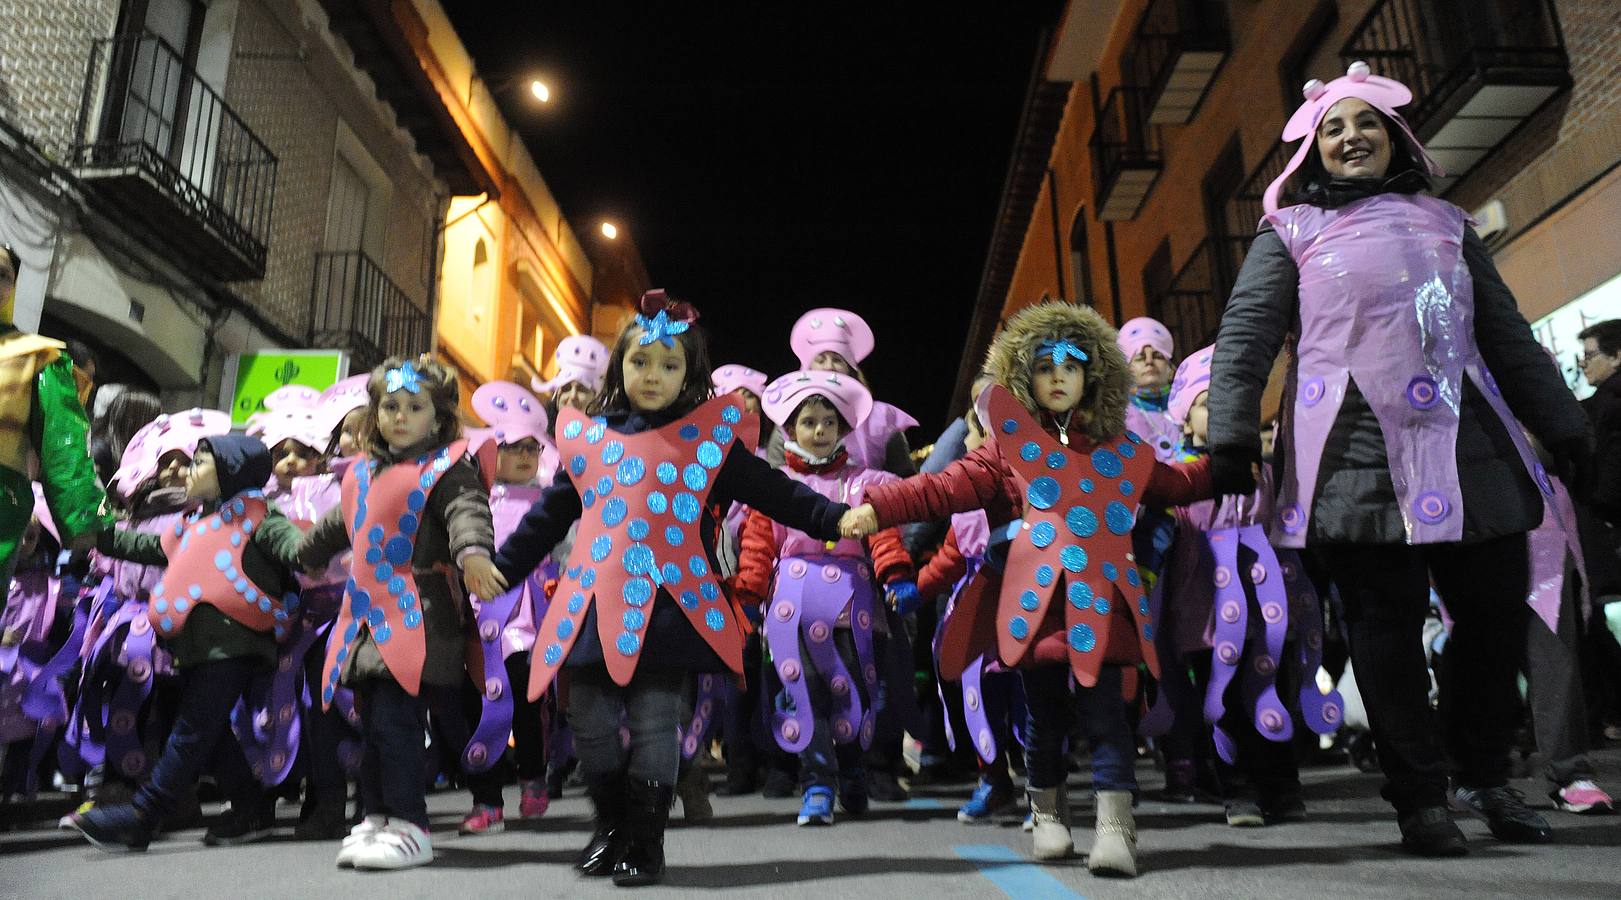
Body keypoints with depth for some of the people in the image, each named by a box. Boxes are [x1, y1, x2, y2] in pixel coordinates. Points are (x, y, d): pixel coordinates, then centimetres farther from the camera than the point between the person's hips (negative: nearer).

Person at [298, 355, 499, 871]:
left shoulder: (446, 466, -4)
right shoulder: (362, 473, 20)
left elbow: (467, 511, -22)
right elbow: (337, 527, 37)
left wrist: (473, 552, -43)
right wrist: (304, 557, 51)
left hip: (416, 615, -8)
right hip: (367, 613, 8)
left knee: (395, 720, -12)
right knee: (372, 722, 11)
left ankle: (409, 827, -2)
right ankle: (376, 818, 22)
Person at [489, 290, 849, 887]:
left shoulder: (711, 435, 3)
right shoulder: (586, 438, 12)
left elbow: (773, 493, 0)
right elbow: (548, 516, 20)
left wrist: (835, 519, -11)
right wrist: (501, 569, 21)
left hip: (668, 607, -4)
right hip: (592, 605, 4)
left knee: (653, 723, -1)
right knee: (591, 725, 10)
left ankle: (645, 841, 16)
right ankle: (612, 829, 31)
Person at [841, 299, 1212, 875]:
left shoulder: (1121, 450, 17)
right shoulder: (1011, 445, 8)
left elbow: (1179, 485, 29)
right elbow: (949, 486, -1)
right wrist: (878, 508, -12)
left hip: (1100, 600, 1)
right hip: (1037, 600, -1)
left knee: (1104, 711, -7)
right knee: (1045, 715, 8)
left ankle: (1116, 827, -1)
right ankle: (1047, 813, 30)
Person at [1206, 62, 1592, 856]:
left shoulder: (1445, 223, 20)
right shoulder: (1291, 231, 9)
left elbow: (1506, 334, 21)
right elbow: (1245, 337, -1)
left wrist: (1561, 425, 18)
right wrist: (1231, 435, -13)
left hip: (1468, 448, 4)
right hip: (1358, 456, -4)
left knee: (1498, 613, 6)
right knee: (1387, 626, -2)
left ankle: (1484, 774, 27)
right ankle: (1420, 797, 10)